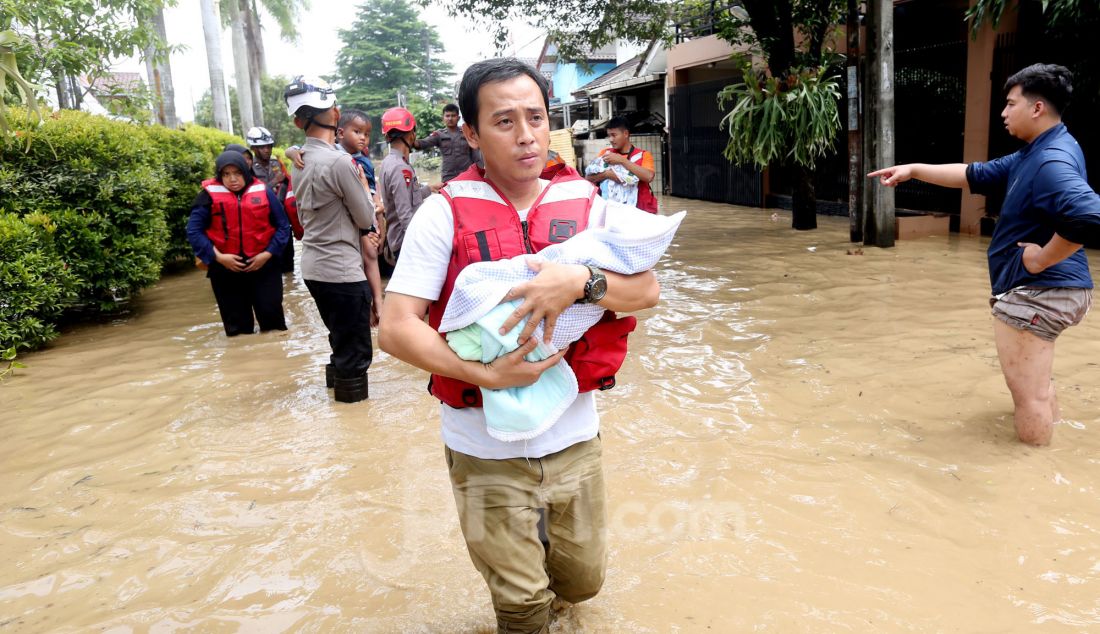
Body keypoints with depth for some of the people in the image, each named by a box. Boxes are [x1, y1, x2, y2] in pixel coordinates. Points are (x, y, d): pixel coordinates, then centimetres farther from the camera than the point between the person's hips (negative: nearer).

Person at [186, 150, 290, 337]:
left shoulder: (264, 192, -1)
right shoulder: (209, 195, -4)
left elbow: (283, 227, 3)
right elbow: (193, 231, -3)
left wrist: (268, 254, -9)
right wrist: (217, 257, -13)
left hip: (263, 265, 0)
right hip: (225, 269, 0)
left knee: (272, 315, 4)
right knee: (237, 325, 10)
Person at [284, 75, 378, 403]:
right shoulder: (340, 161, -18)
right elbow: (366, 219, -10)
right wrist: (363, 183, 7)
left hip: (314, 266, 8)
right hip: (342, 270, -8)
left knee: (342, 342, 24)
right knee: (354, 351, 4)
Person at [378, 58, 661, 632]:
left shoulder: (584, 203, 0)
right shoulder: (445, 213, -10)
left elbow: (647, 290, -7)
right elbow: (396, 328, -14)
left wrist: (579, 282, -26)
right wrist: (485, 374, -25)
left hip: (574, 438, 3)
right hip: (486, 449, -3)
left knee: (582, 581, 22)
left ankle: (537, 543, 53)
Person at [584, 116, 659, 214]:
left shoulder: (643, 155, 1)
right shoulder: (605, 153, 9)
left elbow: (649, 177, -18)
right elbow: (588, 177, 1)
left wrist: (621, 160, -17)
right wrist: (607, 174, -19)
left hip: (641, 209, -1)